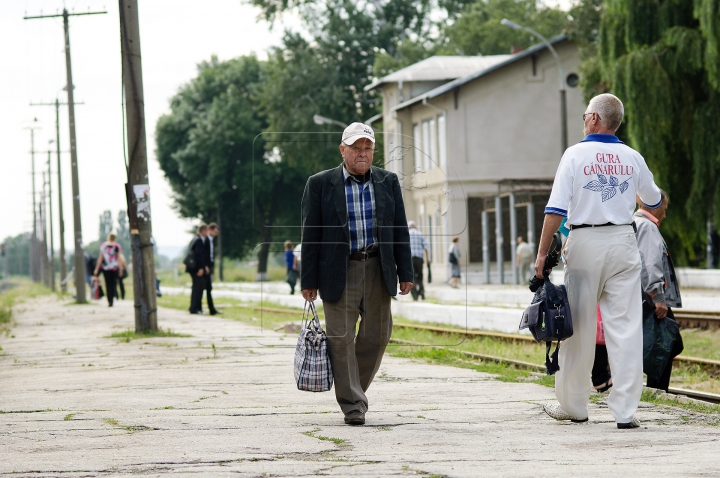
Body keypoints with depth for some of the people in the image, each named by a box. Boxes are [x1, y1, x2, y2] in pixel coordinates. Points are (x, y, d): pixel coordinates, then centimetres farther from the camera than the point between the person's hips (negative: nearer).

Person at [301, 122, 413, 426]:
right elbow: (311, 235, 0)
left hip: (378, 271, 3)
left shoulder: (388, 182, 8)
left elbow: (400, 230, 10)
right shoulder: (320, 184, 0)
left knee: (377, 335, 4)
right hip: (339, 272, -3)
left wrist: (405, 273, 4)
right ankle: (352, 404, 2)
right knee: (341, 338, -4)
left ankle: (354, 388, 24)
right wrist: (309, 281, -4)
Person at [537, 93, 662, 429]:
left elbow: (556, 210, -10)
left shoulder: (576, 155, -4)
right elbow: (654, 203, 22)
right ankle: (626, 410, -7)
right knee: (625, 326, -1)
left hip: (585, 242, -2)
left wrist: (542, 253, -6)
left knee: (579, 326, 7)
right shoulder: (632, 158, 6)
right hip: (623, 241, 2)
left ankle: (573, 405, 17)